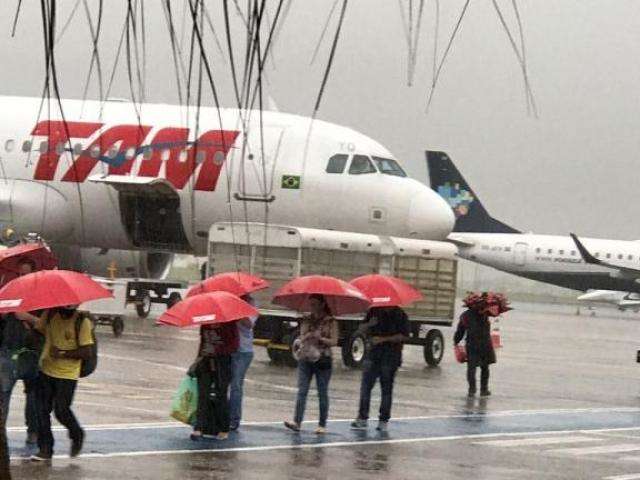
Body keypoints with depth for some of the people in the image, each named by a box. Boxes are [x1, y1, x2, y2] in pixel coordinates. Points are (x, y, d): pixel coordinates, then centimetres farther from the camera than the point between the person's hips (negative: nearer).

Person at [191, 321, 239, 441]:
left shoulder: (229, 324, -8)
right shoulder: (205, 325, 7)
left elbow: (234, 346, -11)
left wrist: (215, 350, -21)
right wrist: (199, 359, 10)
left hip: (222, 361, -4)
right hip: (206, 361, 4)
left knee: (221, 396, 1)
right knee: (203, 395, -5)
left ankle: (224, 430, 14)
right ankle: (199, 429, -9)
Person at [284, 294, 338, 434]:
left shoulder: (330, 321, 1)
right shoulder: (306, 320, 10)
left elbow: (334, 341, -4)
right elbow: (301, 339, 8)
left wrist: (321, 338, -18)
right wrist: (307, 337, -14)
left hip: (322, 360, -3)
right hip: (305, 359, 3)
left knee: (323, 393, 3)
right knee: (302, 391, -7)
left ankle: (322, 424, 9)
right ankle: (297, 422, -13)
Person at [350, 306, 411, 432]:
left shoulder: (399, 315, -3)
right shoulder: (374, 311, 10)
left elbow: (404, 336, -9)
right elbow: (362, 330, 14)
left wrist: (384, 339, -16)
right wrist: (369, 324, -9)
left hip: (391, 356, -4)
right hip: (373, 353, 4)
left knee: (386, 389, 2)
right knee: (365, 386, -5)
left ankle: (383, 420, 8)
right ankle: (362, 418, -3)